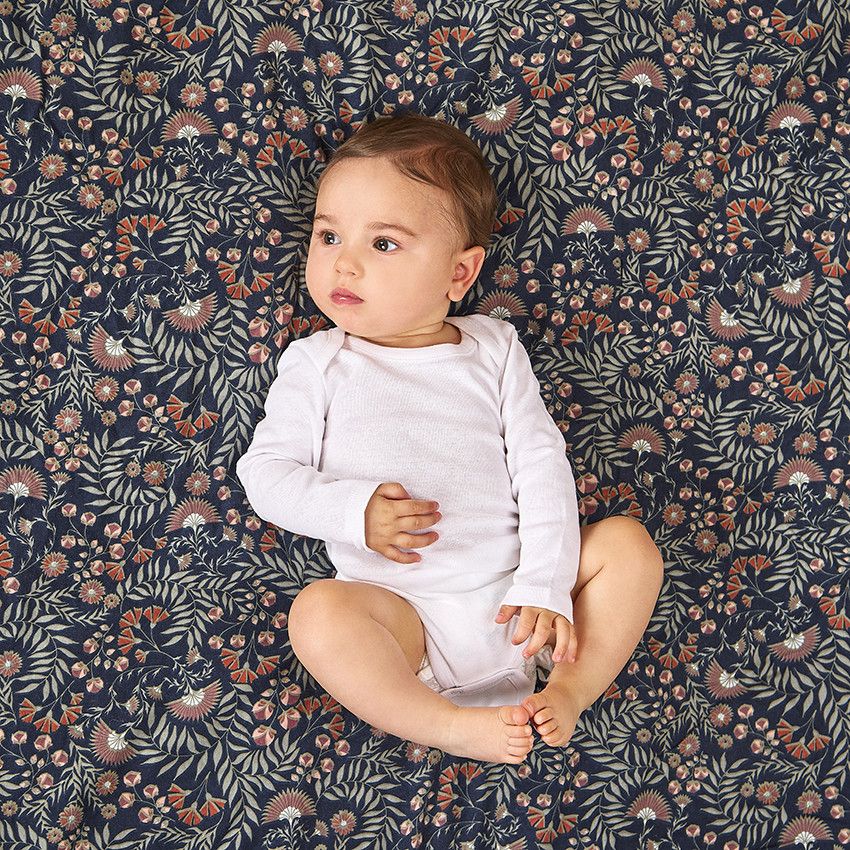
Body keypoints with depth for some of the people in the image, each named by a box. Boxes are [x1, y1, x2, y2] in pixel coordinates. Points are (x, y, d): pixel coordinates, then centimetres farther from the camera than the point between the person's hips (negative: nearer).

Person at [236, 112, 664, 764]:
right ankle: (449, 725, -23)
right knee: (319, 613, -30)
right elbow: (265, 470, 1)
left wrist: (545, 586, -11)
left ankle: (568, 692, -12)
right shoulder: (318, 362, 6)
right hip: (405, 621, -2)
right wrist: (352, 510, -18)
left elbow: (542, 465, 2)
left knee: (628, 544, -10)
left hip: (513, 600, 3)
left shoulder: (493, 349, 9)